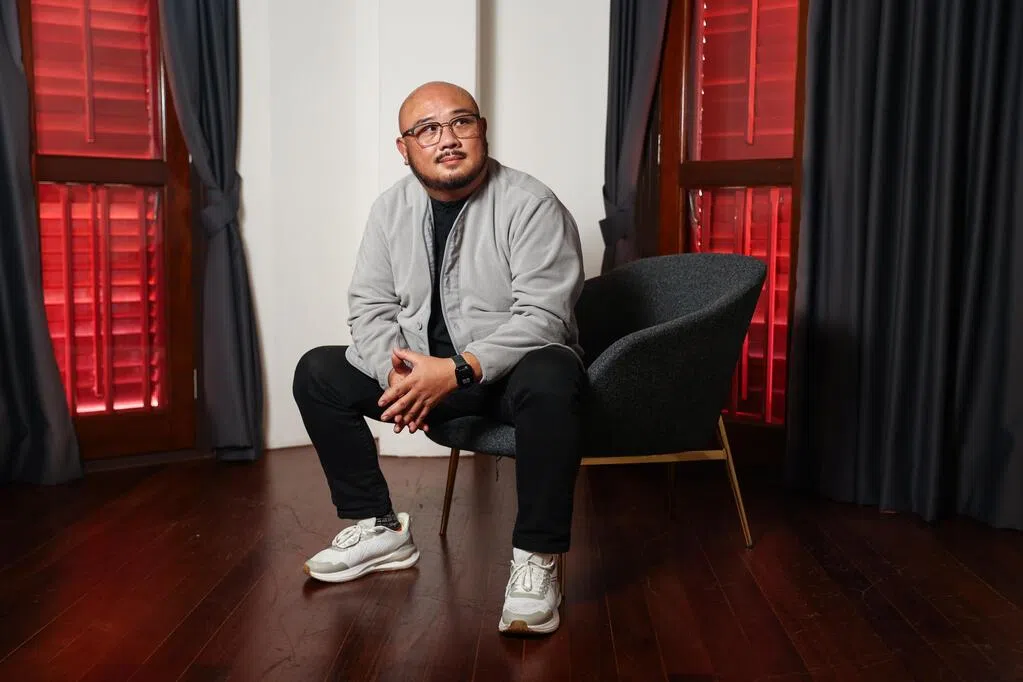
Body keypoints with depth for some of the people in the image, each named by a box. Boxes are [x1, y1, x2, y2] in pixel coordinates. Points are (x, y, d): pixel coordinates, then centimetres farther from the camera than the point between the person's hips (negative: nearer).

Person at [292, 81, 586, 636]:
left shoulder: (531, 205, -15)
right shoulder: (391, 209, 2)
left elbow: (542, 317, -23)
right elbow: (370, 308, 0)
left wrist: (457, 371, -34)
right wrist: (397, 371, -21)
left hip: (513, 367, -5)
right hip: (421, 367, 6)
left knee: (550, 382, -39)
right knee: (317, 373, -5)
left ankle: (537, 558, -25)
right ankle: (380, 529, 4)